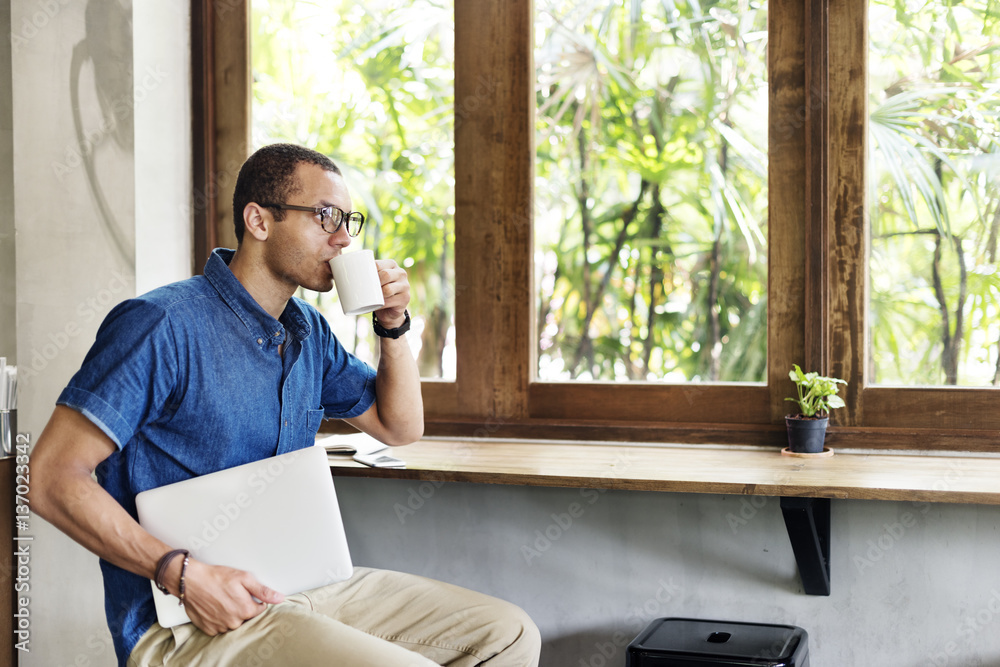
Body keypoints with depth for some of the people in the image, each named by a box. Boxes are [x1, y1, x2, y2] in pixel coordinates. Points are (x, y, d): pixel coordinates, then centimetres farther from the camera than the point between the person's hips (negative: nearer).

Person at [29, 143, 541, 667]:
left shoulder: (308, 331, 12)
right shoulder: (160, 325, -14)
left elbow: (400, 428, 23)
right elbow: (53, 479, -17)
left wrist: (393, 325, 6)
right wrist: (185, 576, -24)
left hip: (306, 587, 8)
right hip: (189, 623, -8)